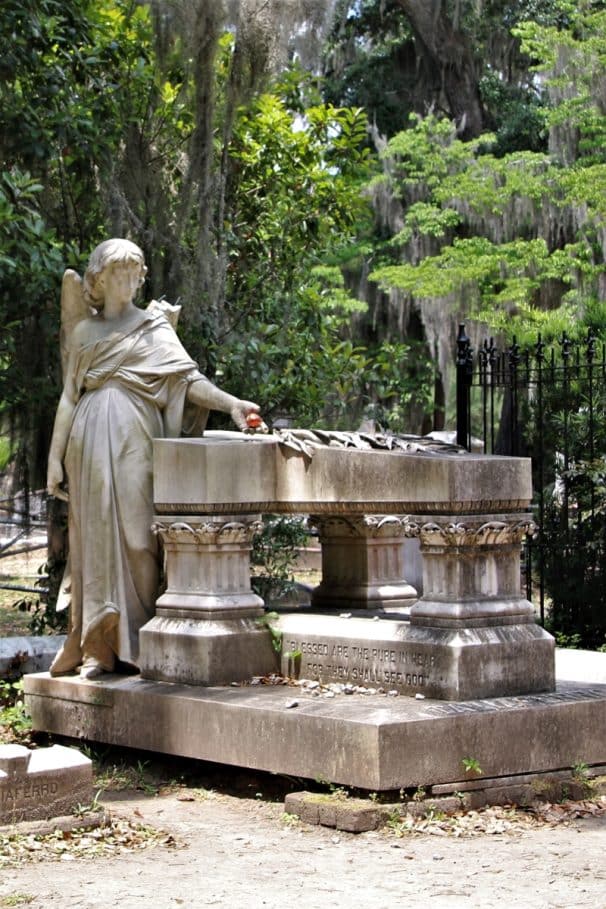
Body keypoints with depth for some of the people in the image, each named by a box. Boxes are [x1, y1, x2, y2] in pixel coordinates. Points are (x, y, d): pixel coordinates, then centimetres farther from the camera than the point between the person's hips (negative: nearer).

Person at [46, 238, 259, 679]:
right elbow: (70, 395, 18)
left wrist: (230, 402, -17)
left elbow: (187, 376, 0)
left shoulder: (154, 326, 11)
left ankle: (136, 644, -8)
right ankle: (97, 646, -2)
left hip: (134, 438, -2)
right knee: (96, 536, -4)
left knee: (135, 533, -9)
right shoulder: (84, 331, 18)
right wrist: (56, 454, 11)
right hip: (91, 438, 2)